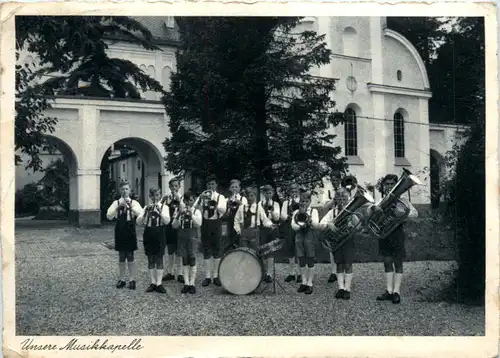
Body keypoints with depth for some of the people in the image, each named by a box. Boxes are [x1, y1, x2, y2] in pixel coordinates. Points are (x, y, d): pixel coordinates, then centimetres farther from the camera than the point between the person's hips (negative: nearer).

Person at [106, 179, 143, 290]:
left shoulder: (134, 203, -1)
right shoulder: (116, 203, 1)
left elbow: (141, 214, -16)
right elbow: (109, 216, -12)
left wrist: (131, 207, -30)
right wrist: (118, 207, -25)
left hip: (130, 231, -1)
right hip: (120, 232, 1)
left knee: (130, 256, 4)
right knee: (121, 257, 10)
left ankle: (132, 279, 12)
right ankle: (122, 279, 20)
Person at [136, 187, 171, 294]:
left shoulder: (164, 207, 1)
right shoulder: (147, 207, 8)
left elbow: (167, 221, -14)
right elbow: (138, 222, -2)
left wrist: (159, 211, -25)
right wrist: (146, 212, -18)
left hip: (159, 234, -3)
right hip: (148, 234, 3)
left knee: (159, 259, -2)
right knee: (150, 259, 7)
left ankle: (159, 284, 1)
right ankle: (153, 283, 14)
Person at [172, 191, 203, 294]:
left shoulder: (196, 211, 4)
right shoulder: (180, 211, 11)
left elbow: (198, 224, -11)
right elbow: (174, 226, 4)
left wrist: (191, 214, -19)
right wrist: (179, 215, -10)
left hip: (192, 236, -3)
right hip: (181, 237, 3)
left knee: (192, 259, -5)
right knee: (184, 260, 4)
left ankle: (192, 284, 0)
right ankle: (186, 283, 7)